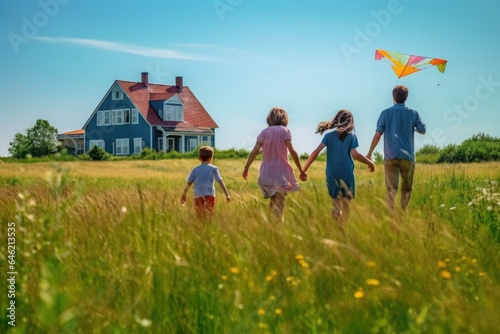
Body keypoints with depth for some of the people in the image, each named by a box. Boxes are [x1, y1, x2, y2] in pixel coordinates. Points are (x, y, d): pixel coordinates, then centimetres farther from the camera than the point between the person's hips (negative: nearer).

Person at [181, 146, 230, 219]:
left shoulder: (195, 169, 15)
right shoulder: (214, 168, 9)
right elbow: (220, 182, 5)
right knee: (208, 216, -7)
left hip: (198, 197, 2)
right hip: (210, 196, -2)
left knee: (199, 217, 8)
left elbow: (188, 183, 11)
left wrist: (184, 195, 21)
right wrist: (227, 195, 6)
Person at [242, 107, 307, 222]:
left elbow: (254, 152, -1)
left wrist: (246, 168, 5)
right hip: (281, 172, -4)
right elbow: (292, 151, -13)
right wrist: (301, 170, -10)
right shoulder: (284, 131, -4)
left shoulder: (264, 132, 5)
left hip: (266, 172, 4)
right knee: (280, 205, -3)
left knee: (272, 201, 21)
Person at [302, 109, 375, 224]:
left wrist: (304, 169, -5)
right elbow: (354, 154, -13)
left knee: (337, 202, 11)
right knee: (346, 203, 12)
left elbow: (316, 151, -5)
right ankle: (343, 227, 2)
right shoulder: (351, 136, -1)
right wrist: (370, 163, 1)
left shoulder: (329, 136, 4)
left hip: (332, 175, 2)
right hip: (347, 174, -2)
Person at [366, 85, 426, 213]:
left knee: (391, 188, -3)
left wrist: (369, 153, 5)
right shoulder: (413, 113, 3)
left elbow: (377, 135, -3)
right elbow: (422, 131, 9)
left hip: (390, 156, -1)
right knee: (406, 188, 13)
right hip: (407, 156, 1)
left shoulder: (386, 113, 0)